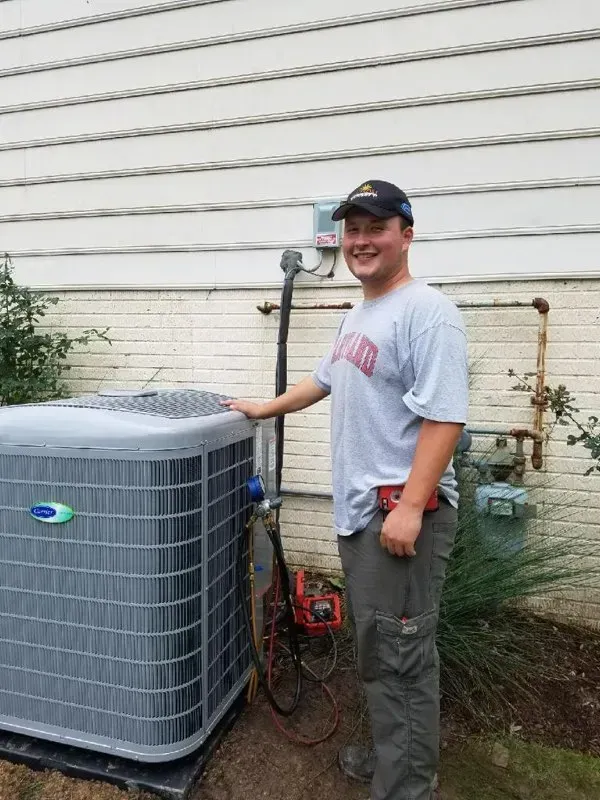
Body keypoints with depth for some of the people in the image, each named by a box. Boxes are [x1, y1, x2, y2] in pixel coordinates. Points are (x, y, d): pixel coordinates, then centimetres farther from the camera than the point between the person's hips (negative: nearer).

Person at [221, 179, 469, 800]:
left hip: (402, 511, -9)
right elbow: (325, 380, 30)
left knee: (400, 656, 0)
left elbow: (444, 417, -21)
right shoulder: (357, 317, 17)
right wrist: (266, 408, 35)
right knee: (375, 647, 20)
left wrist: (410, 507, -24)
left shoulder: (427, 312, -14)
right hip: (357, 509, 10)